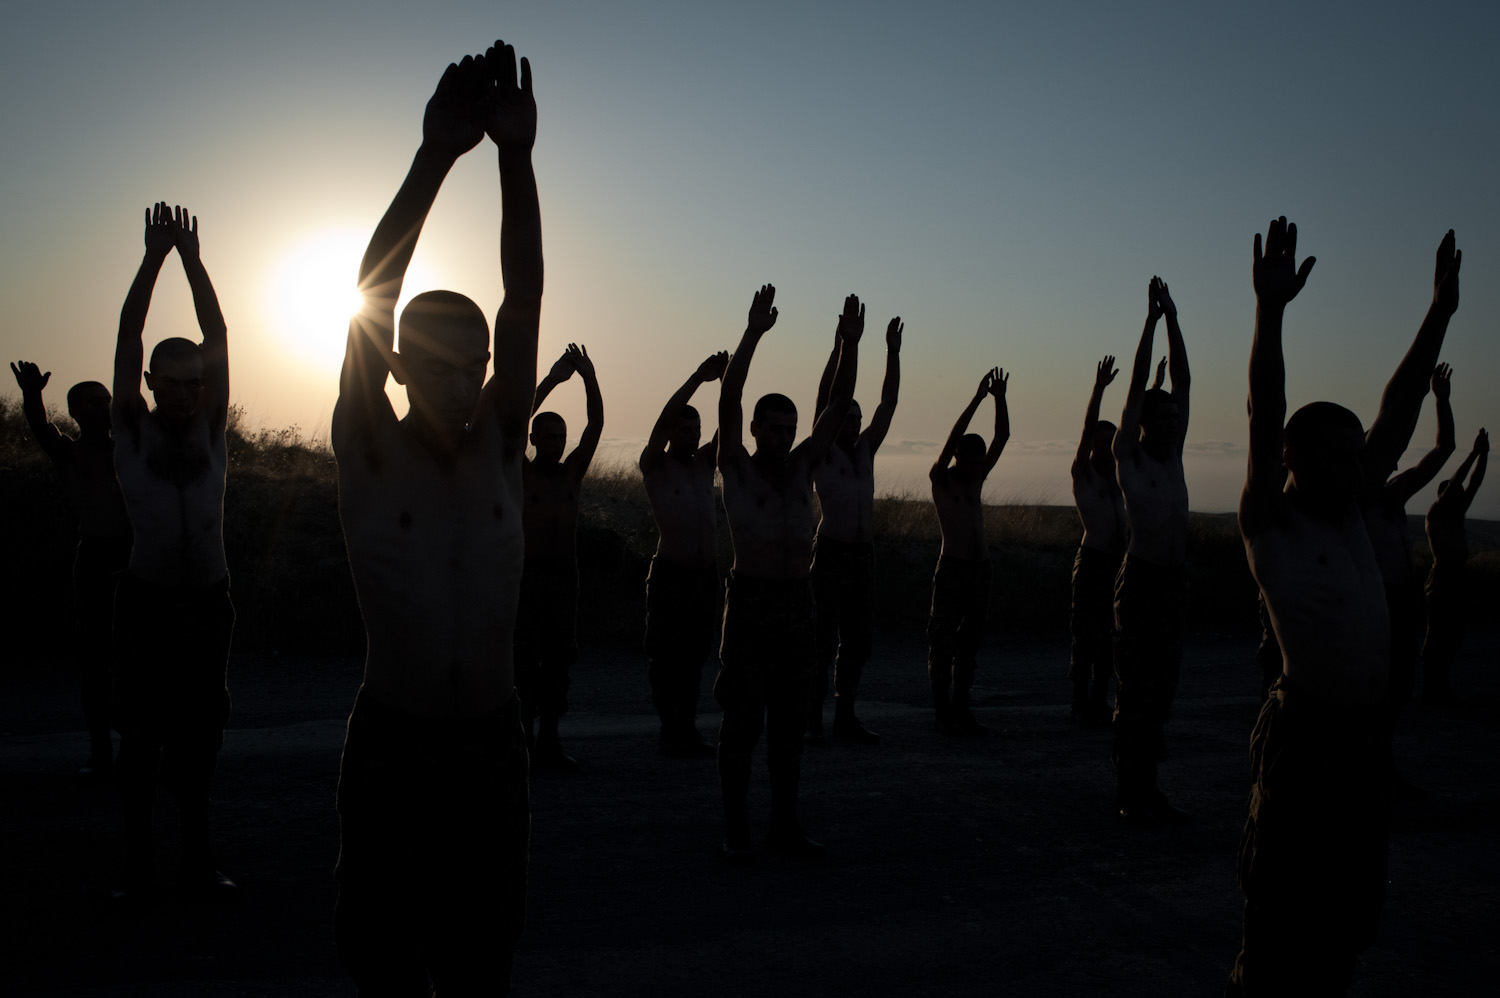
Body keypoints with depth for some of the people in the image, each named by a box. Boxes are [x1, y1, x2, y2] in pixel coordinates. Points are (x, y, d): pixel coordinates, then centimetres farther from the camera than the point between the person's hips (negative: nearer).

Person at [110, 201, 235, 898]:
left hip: (208, 600, 2)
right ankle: (137, 862, 10)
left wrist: (193, 259, -3)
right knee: (140, 734, 1)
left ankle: (197, 859, 16)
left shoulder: (210, 430, 7)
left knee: (200, 735, 7)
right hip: (146, 599, -2)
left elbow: (218, 338, 1)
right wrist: (154, 257, -8)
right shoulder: (132, 431, 2)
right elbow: (127, 338, -4)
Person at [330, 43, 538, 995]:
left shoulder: (501, 446, 1)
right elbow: (369, 301, -17)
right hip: (392, 746, -2)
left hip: (491, 745, 3)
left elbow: (525, 298, -9)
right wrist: (437, 155, -25)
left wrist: (518, 156, -18)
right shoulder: (369, 453, -6)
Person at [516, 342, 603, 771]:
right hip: (526, 574, -4)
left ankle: (549, 740, 10)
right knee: (524, 659, -5)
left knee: (558, 659, 4)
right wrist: (550, 381, -17)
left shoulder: (573, 471, 11)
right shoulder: (520, 473, 2)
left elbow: (596, 425, 3)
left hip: (565, 575, 4)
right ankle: (523, 739, 3)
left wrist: (590, 378, -9)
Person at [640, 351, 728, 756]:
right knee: (666, 658, -1)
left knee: (695, 658, 10)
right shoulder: (655, 466, -1)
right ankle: (670, 730, 7)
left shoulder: (705, 463, 13)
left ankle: (688, 727, 18)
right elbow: (663, 420, -15)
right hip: (670, 575, -5)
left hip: (707, 574, 5)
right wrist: (698, 377, -20)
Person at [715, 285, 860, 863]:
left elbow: (839, 405, 4)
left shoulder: (801, 467, 11)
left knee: (790, 723, 10)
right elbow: (728, 399, -14)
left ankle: (785, 825, 19)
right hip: (750, 603, -5)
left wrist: (850, 344, -8)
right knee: (742, 723, -1)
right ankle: (736, 829, 9)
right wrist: (753, 332, -22)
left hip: (798, 604, 5)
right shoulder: (737, 467, 0)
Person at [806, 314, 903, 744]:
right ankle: (812, 718, 4)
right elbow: (823, 400, -10)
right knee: (822, 640, -4)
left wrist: (893, 351, 3)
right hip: (830, 552, -6)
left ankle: (845, 716, 18)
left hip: (864, 555, 6)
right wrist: (839, 347, -15)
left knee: (858, 640, 8)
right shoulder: (821, 454, -1)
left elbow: (888, 403, 9)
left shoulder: (865, 451, 13)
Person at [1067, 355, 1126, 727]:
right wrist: (1098, 388, -21)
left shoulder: (1119, 474, 16)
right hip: (1092, 560, -6)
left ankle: (1099, 703, 15)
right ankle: (1082, 706, 0)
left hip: (1119, 561, 6)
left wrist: (1155, 389, 7)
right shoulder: (1083, 474, -1)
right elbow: (1087, 428, -12)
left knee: (1110, 638, 8)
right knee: (1087, 637, -5)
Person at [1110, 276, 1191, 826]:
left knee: (1163, 687, 10)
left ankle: (1148, 786, 19)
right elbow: (1138, 383, -8)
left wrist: (1173, 318, 5)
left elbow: (1182, 379, 8)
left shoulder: (1172, 453, 12)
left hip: (1173, 580, 7)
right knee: (1134, 691, -3)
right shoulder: (1128, 454, -3)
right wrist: (1152, 319, -7)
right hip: (1140, 580, -7)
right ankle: (1129, 793, 3)